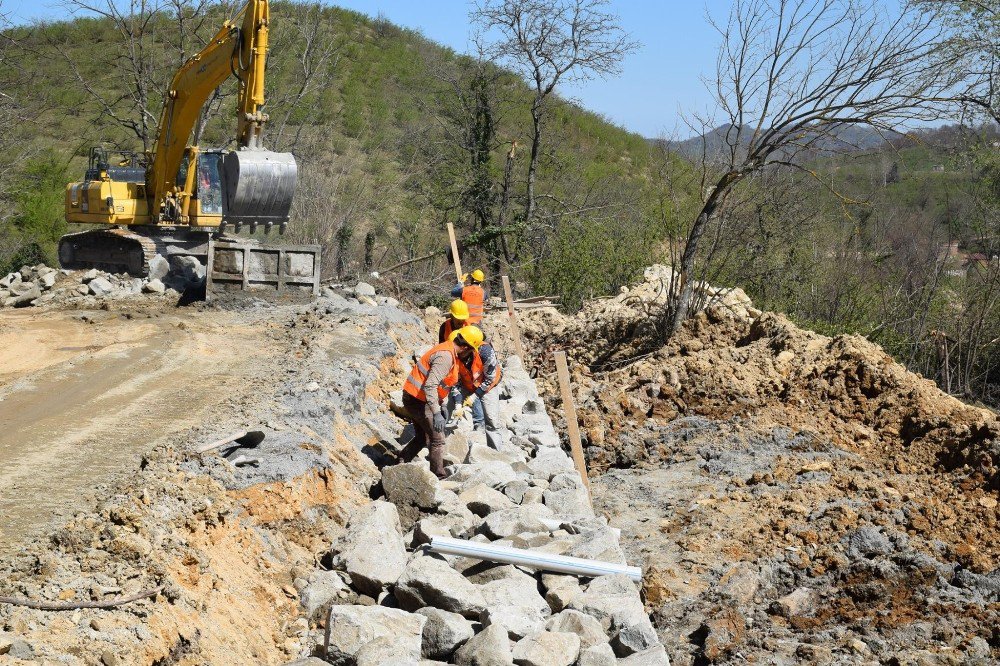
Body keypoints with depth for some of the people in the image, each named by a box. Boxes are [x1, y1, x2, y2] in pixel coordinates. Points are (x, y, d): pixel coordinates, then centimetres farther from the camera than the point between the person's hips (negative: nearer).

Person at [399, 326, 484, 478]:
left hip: (413, 398, 10)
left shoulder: (449, 352, 8)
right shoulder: (446, 357, -24)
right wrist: (436, 414, -35)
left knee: (421, 438, 22)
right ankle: (439, 477, -1)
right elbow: (430, 386, -32)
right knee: (438, 440, -4)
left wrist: (441, 408, 22)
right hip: (418, 400, -10)